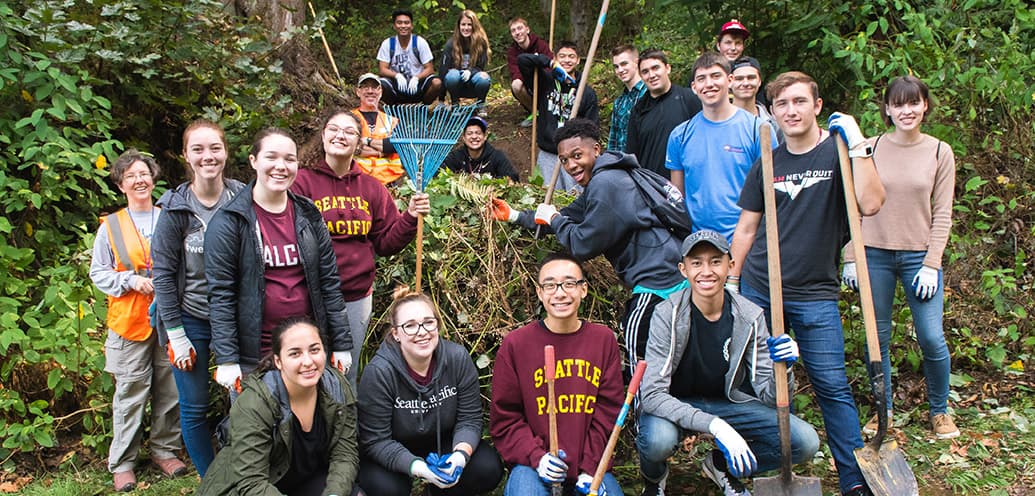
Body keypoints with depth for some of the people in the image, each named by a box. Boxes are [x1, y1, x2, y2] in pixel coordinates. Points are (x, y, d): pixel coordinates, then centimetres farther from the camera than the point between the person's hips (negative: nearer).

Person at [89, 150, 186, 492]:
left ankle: (165, 450, 24)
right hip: (129, 322, -1)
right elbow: (98, 272, 5)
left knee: (169, 390, 8)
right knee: (130, 394, 2)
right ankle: (122, 463, 14)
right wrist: (131, 281, -9)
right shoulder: (111, 226, 3)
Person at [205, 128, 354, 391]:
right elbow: (220, 295, -8)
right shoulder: (229, 221, -7)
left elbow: (329, 282, 6)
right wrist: (226, 359, -11)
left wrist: (342, 345, 4)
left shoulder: (309, 217, 5)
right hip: (252, 358, -3)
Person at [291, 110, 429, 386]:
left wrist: (410, 218, -3)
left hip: (358, 298, 4)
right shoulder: (302, 182, -4)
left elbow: (386, 244, 10)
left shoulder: (372, 188, 10)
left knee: (347, 374, 14)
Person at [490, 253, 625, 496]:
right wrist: (536, 457, -16)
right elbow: (504, 419, -1)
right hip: (532, 462, -2)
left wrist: (591, 469, -8)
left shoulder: (604, 340, 3)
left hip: (590, 463, 2)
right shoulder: (515, 345, -3)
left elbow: (608, 411, 1)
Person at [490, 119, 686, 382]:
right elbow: (569, 217, 26)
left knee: (637, 354, -6)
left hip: (658, 280, -11)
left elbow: (584, 245, -16)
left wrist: (553, 219, 1)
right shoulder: (599, 182, 18)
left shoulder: (604, 184, -16)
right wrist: (515, 216, 23)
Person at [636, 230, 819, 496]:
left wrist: (782, 369, -34)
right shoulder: (668, 314, -21)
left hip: (726, 402, 4)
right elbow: (652, 393, -28)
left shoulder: (749, 317, -12)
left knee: (806, 442, -15)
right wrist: (715, 426, -39)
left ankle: (723, 465, 13)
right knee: (658, 440, -38)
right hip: (673, 405, -3)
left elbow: (769, 396, -11)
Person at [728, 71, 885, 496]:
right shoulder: (767, 164, 9)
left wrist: (857, 144, -20)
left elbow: (871, 203, -19)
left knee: (832, 387, -4)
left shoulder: (839, 153, -1)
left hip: (815, 294, -3)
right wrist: (732, 281, 11)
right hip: (758, 289, 4)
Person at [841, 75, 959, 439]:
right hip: (875, 255, 1)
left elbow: (942, 215, 1)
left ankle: (940, 410, 20)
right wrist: (850, 258, 0)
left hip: (919, 256, 0)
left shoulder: (940, 153, 2)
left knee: (931, 338, -3)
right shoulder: (870, 148, 1)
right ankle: (883, 410, 24)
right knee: (877, 338, 6)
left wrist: (931, 265, -6)